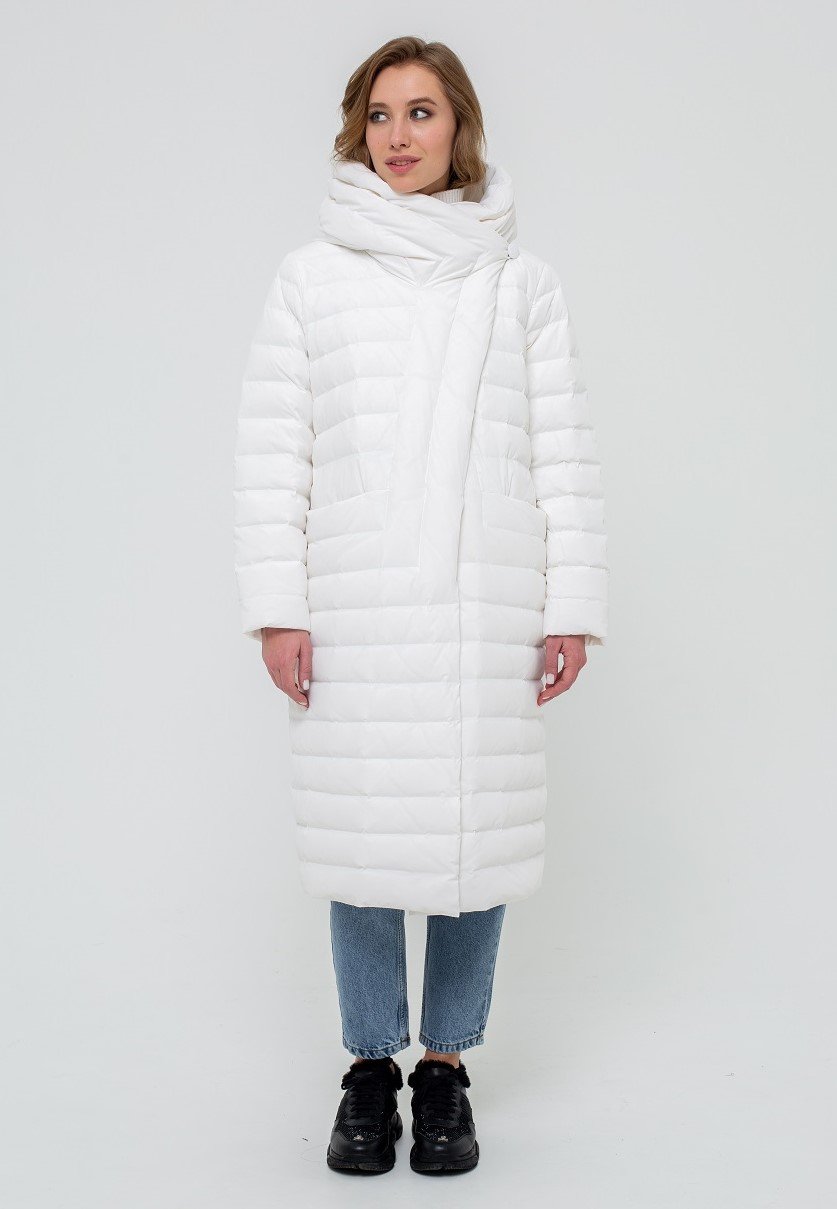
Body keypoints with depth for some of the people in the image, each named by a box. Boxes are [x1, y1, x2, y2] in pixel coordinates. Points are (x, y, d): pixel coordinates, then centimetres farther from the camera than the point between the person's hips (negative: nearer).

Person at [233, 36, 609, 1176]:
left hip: (487, 610, 1)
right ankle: (370, 1066, 21)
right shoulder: (311, 277, 9)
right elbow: (270, 450, 5)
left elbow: (565, 452, 8)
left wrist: (572, 605, 1)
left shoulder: (521, 282, 11)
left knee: (476, 830, 3)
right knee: (361, 835, 3)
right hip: (353, 611, 0)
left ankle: (446, 1063, 21)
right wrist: (276, 607, -2)